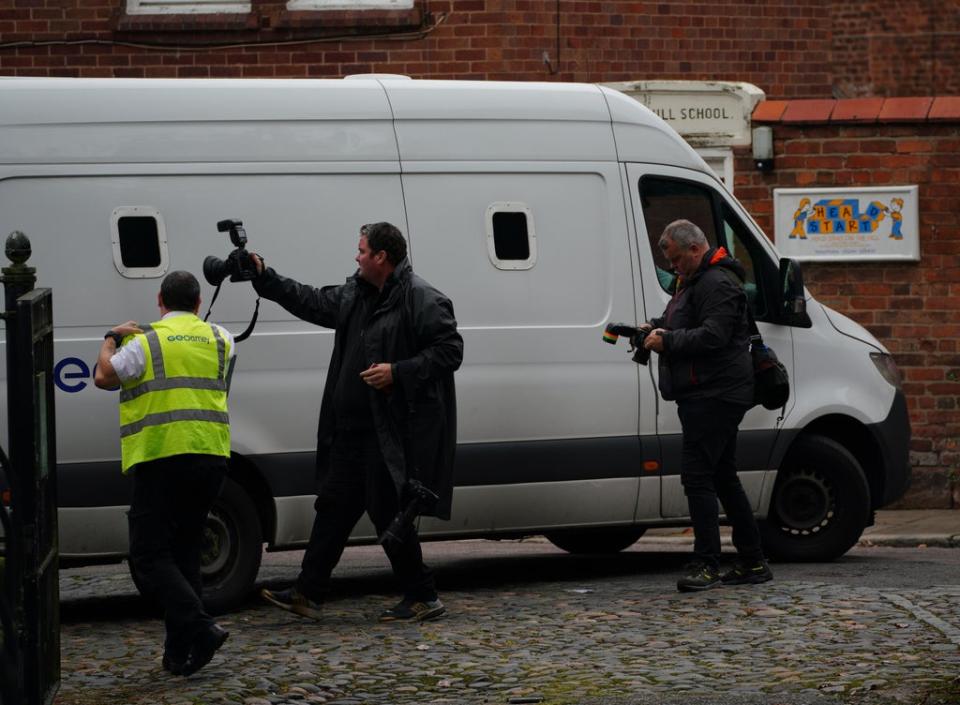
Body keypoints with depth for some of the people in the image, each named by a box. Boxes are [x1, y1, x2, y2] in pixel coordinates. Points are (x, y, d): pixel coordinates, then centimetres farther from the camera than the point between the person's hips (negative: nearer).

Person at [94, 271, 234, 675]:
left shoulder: (147, 342, -4)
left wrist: (111, 339, 19)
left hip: (161, 459, -5)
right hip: (209, 456, 5)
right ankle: (179, 653, 11)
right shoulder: (218, 339, 12)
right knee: (184, 551, 14)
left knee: (150, 556, -1)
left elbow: (104, 378, 1)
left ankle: (199, 628, -20)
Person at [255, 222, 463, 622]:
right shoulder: (355, 295, 14)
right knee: (334, 506, 10)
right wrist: (263, 278, 25)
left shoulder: (422, 300, -12)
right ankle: (308, 594, 15)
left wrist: (398, 372, -21)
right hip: (352, 430, 9)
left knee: (388, 512, -4)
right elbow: (312, 302, 26)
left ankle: (422, 597, 8)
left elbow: (450, 350, -16)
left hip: (391, 433, -9)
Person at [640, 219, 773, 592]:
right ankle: (753, 563, 17)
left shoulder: (718, 284, -14)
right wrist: (654, 328, 15)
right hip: (707, 395, 11)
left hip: (715, 395, -11)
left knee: (697, 474, -15)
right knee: (723, 477, 13)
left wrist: (667, 341, -18)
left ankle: (706, 564, -16)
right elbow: (685, 323, 34)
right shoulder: (693, 281, 21)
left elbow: (712, 335, -24)